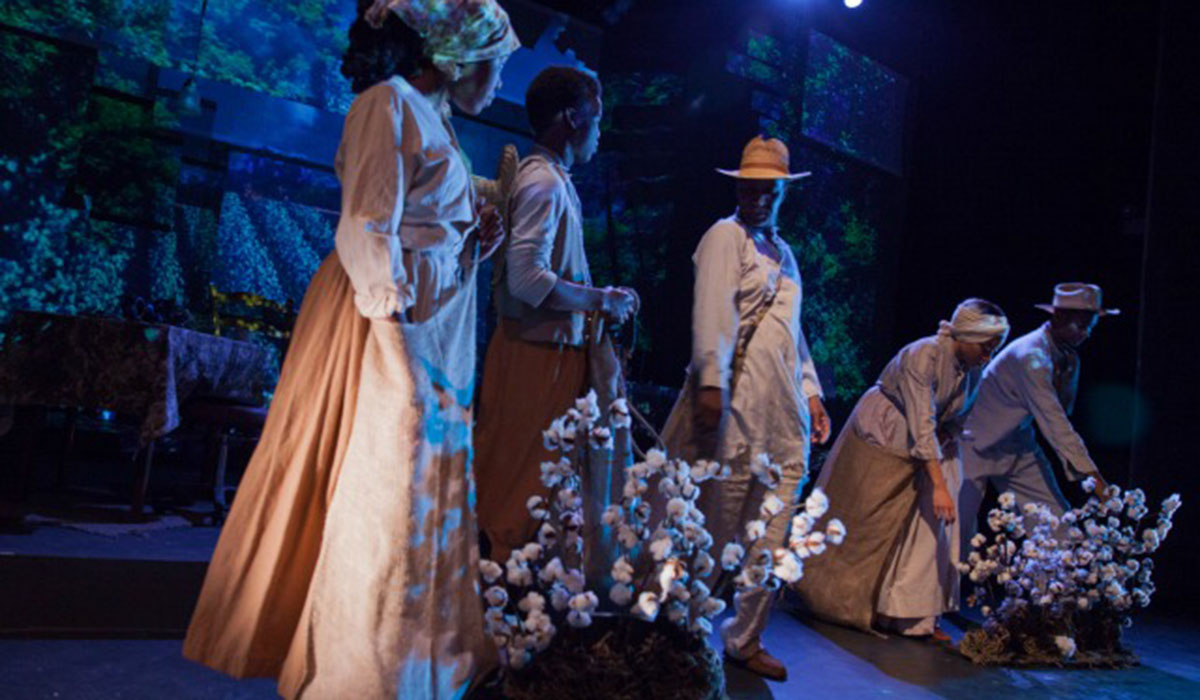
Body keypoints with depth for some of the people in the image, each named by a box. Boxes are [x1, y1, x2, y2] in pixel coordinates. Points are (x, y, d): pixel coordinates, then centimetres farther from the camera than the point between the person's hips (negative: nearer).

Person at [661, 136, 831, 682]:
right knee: (718, 530, -2)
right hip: (737, 408, -7)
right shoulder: (726, 236, 0)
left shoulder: (783, 252, 23)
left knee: (770, 540, 6)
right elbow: (713, 311, -14)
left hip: (785, 415, 7)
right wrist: (710, 383, -24)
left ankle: (745, 640, 18)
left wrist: (811, 393, 19)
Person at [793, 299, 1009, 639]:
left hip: (924, 447, 7)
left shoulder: (973, 368, -7)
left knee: (931, 521, -3)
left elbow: (954, 418, 9)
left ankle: (914, 614, 5)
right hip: (878, 441, -6)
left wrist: (945, 438, -12)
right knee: (862, 526, 4)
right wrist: (939, 485, -38)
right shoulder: (922, 356, -30)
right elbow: (921, 426, -35)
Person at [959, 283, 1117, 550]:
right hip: (976, 446, -8)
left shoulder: (1068, 357, 1)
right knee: (960, 530, -9)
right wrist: (1092, 474, -31)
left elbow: (1061, 413, 8)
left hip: (1018, 447, 8)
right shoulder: (1031, 356, -26)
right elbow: (1053, 422, -30)